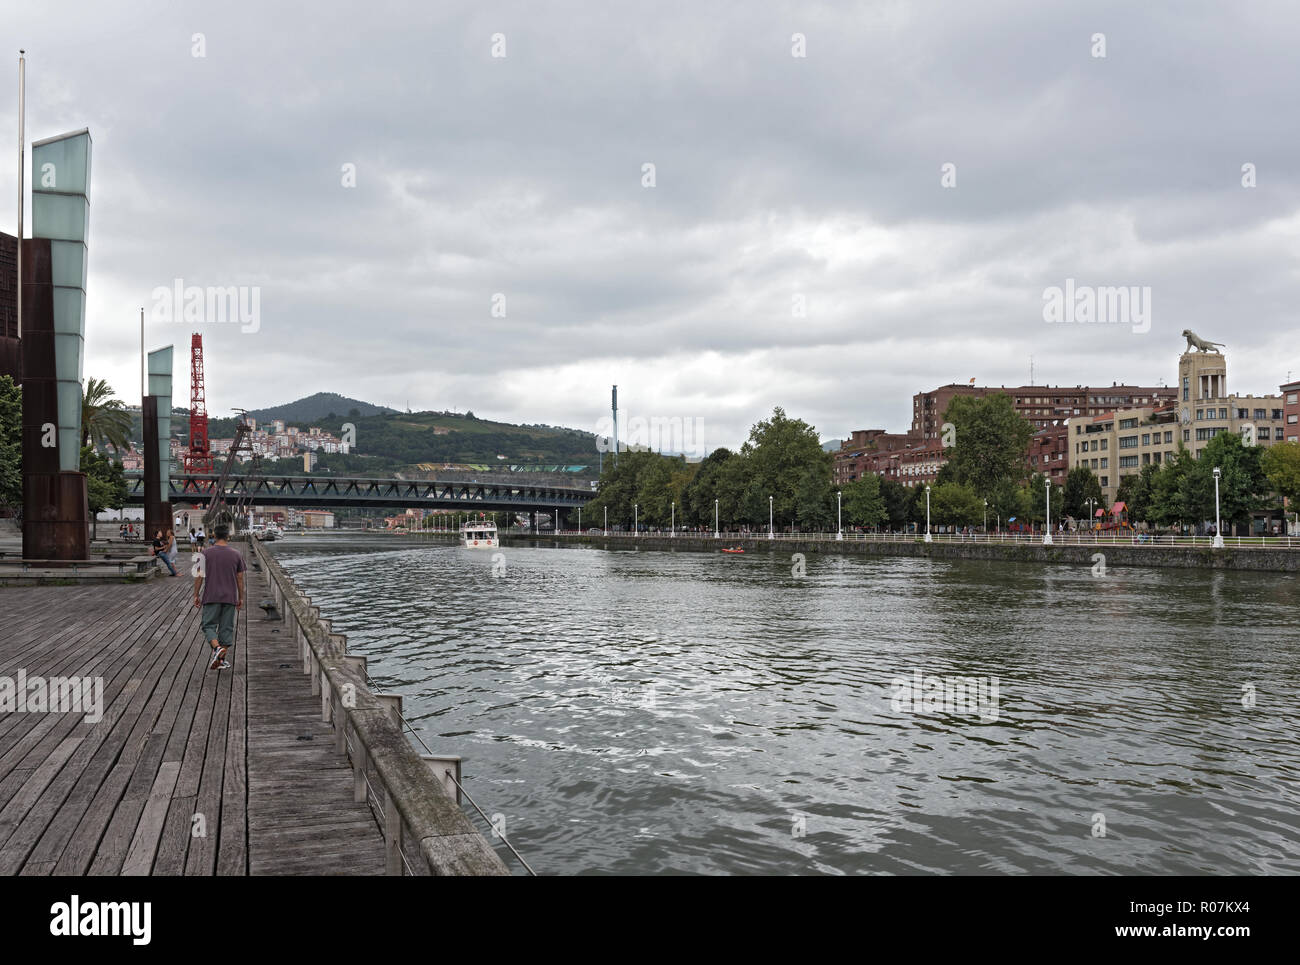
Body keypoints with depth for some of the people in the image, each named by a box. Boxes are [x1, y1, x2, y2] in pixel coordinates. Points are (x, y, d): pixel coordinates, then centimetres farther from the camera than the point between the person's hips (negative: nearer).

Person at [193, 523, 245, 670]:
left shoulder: (206, 553, -4)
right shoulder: (236, 554, 1)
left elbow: (199, 576, -4)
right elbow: (240, 578, 5)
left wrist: (196, 595, 5)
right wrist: (240, 598, 12)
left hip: (211, 597, -2)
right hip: (230, 597, 2)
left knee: (208, 625, 6)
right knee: (226, 628, 7)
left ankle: (217, 648, -19)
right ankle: (222, 659, 9)